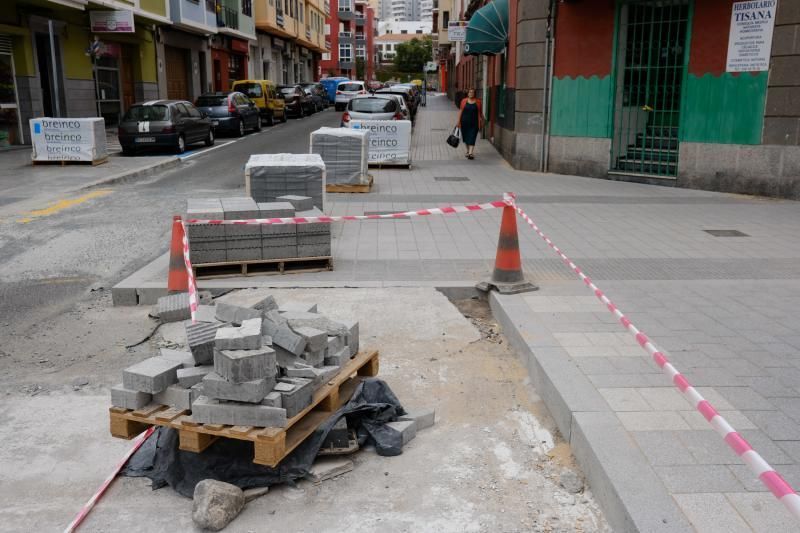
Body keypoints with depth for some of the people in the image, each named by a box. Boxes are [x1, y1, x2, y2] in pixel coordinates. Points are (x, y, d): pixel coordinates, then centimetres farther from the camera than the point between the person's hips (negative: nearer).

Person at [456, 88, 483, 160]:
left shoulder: (478, 102, 1)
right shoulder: (464, 101, 2)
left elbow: (480, 113, 6)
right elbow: (460, 111, 4)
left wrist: (482, 122, 7)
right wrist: (459, 121, 0)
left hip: (474, 123, -2)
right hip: (465, 122, 2)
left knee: (472, 137, -9)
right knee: (465, 137, 12)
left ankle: (471, 153, -15)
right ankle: (468, 150, 30)